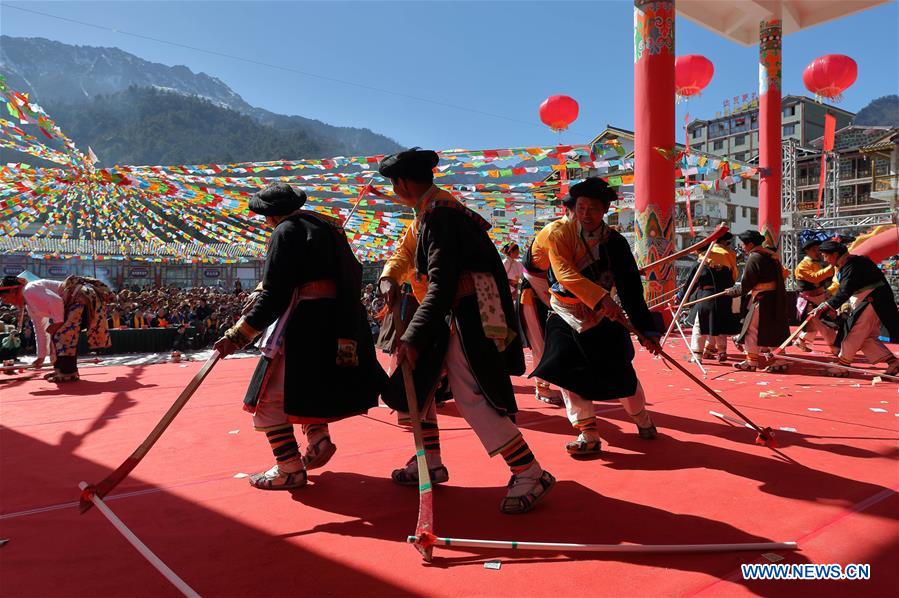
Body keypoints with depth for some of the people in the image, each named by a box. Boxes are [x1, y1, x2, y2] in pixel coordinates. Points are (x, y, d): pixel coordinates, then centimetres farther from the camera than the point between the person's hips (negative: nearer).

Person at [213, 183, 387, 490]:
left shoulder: (286, 231, -8)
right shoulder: (327, 224, 16)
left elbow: (274, 295, -15)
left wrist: (238, 336, -12)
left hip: (304, 323, -9)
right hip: (338, 324, 9)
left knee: (269, 398, 2)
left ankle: (290, 470, 4)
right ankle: (318, 438, 19)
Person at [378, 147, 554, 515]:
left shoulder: (438, 214, -19)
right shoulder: (428, 210, 12)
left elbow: (442, 285, -27)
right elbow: (406, 251, 24)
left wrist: (412, 338, -28)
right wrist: (389, 278, 4)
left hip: (471, 315, -10)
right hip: (452, 312, 10)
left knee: (470, 396, -11)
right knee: (415, 379, 14)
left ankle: (530, 475, 0)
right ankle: (430, 463, 26)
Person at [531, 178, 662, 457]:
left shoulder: (615, 242, -10)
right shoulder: (561, 234, -14)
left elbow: (631, 290, -10)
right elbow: (565, 274, -29)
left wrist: (646, 331, -14)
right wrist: (601, 298, -41)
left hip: (602, 318, 1)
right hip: (566, 316, -1)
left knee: (622, 373, 7)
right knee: (568, 373, -13)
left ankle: (643, 420, 36)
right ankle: (588, 435, -1)